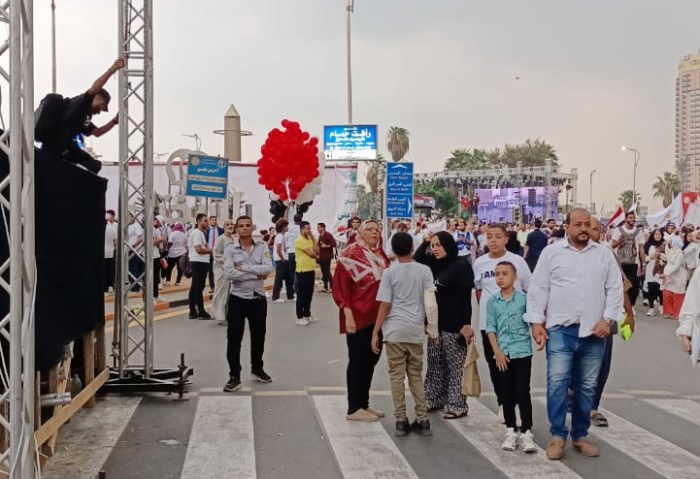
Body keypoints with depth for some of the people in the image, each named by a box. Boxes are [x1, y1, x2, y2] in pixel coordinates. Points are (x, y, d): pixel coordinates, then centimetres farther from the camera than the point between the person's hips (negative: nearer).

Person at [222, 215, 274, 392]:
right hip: (237, 298, -2)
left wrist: (244, 267, -18)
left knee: (258, 336, 16)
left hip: (258, 298, 2)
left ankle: (257, 369, 36)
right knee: (234, 339, 0)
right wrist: (256, 275, -16)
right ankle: (234, 376, 9)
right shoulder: (230, 248, -6)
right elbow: (229, 273, -19)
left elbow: (268, 268, -14)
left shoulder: (262, 246, 0)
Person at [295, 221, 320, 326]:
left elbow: (316, 251, 3)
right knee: (301, 295, -3)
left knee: (309, 294, 14)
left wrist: (313, 239, -1)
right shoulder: (300, 240, -15)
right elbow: (311, 253, -20)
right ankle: (299, 317, 3)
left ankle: (307, 315, 23)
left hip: (311, 270, 9)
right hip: (303, 271, -9)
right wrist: (316, 255, 1)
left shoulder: (309, 239, 14)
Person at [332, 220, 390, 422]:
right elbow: (341, 287, -14)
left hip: (377, 316, 7)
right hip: (358, 317, -7)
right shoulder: (350, 254, -10)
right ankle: (354, 408, 7)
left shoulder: (380, 254, 11)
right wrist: (348, 314, -20)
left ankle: (364, 403, 24)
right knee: (357, 361, -1)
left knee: (371, 359, 13)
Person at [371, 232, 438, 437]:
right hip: (416, 330, 2)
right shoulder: (424, 271, 0)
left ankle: (401, 421, 6)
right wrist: (433, 329, 6)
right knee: (416, 375, 13)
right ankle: (422, 420, 12)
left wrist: (375, 332, 0)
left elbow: (385, 306, -6)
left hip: (394, 330, -2)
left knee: (397, 375, 6)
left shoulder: (389, 273, -3)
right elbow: (431, 303, -3)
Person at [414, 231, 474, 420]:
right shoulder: (432, 264, 9)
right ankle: (435, 399, 23)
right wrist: (425, 242, 6)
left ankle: (457, 405, 5)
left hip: (454, 325, -7)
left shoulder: (461, 266, -11)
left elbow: (466, 298, -14)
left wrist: (467, 324, -20)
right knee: (435, 364, 13)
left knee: (455, 366, 0)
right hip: (435, 323, 7)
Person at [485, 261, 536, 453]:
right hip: (502, 354, 2)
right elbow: (490, 328, 1)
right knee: (506, 394, 8)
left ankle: (526, 431, 4)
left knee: (522, 392, -3)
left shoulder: (524, 298, -1)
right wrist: (497, 351, -6)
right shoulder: (492, 301, 4)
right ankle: (511, 430, 17)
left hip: (522, 352, -2)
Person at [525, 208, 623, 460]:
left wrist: (607, 319, -4)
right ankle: (557, 435, 2)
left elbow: (615, 289, 7)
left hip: (594, 331, 2)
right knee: (557, 382, -8)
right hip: (560, 330, -2)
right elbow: (538, 289, 2)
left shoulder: (604, 254, 7)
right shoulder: (551, 252, 2)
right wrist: (536, 322, -4)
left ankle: (580, 435, 22)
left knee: (587, 386, 10)